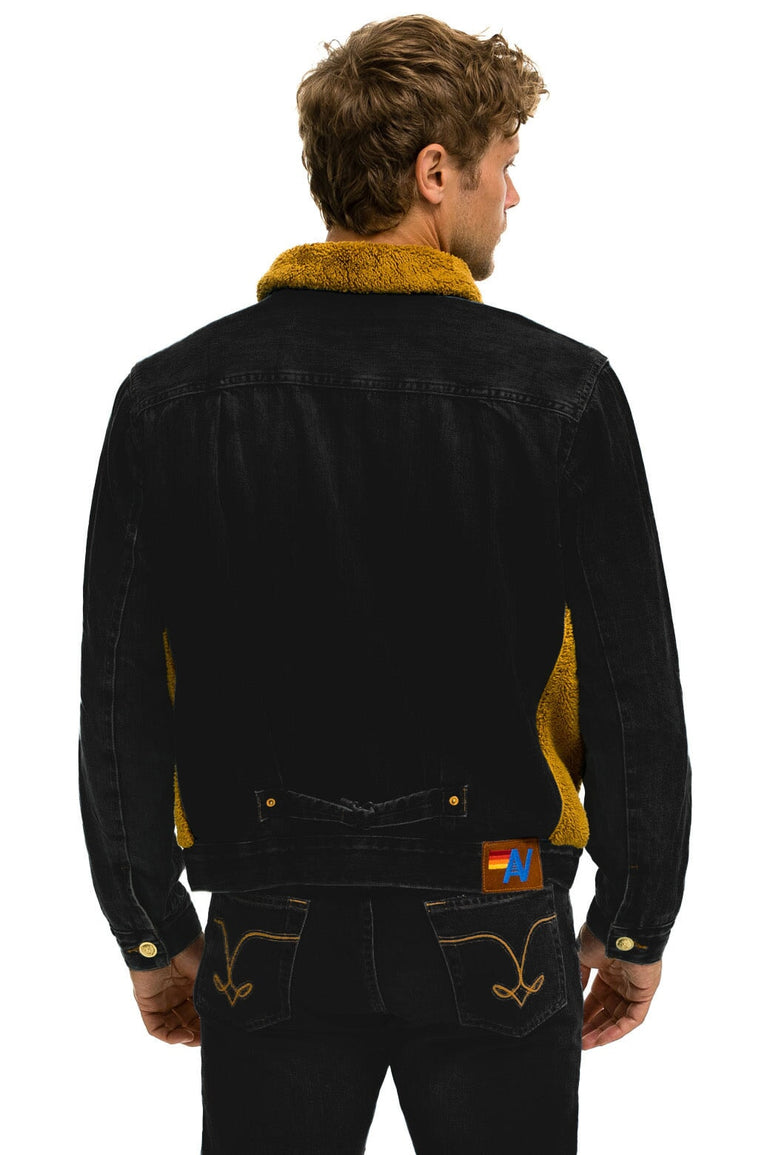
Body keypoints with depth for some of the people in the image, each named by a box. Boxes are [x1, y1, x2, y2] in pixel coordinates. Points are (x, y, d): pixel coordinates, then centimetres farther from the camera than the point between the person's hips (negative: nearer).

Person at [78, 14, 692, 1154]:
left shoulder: (169, 397, -4)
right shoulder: (560, 389, -9)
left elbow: (118, 707, -1)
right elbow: (637, 691, -6)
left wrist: (154, 935, 9)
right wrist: (633, 929, 6)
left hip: (270, 934, 2)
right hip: (495, 933, -1)